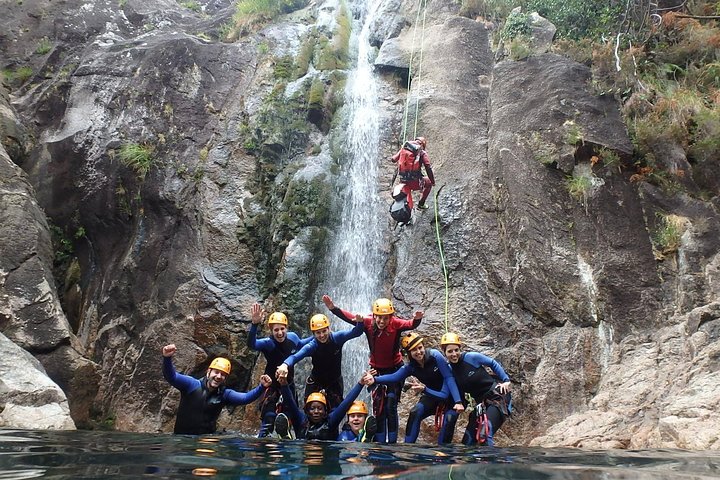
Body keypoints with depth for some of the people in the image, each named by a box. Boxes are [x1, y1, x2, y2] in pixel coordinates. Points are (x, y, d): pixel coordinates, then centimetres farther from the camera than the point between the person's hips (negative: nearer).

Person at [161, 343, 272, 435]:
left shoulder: (224, 394, 0)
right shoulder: (191, 384, -8)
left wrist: (262, 387, -31)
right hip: (182, 437, -3)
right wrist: (167, 358, -39)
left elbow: (245, 398, -13)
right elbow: (171, 377, -20)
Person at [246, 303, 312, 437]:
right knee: (268, 415, -16)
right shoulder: (268, 343, -26)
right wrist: (255, 324, -63)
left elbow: (299, 345, 16)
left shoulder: (292, 337, -10)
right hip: (272, 383, -5)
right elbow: (251, 344, -48)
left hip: (289, 383, 5)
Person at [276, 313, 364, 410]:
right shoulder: (312, 346, -25)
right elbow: (295, 356, -39)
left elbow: (356, 332, -20)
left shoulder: (337, 338, -19)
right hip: (315, 382, -1)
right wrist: (285, 365, -60)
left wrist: (360, 322, -43)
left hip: (335, 381, 1)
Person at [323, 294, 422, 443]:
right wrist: (332, 308, -38)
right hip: (376, 369, 2)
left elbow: (410, 325, -37)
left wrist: (417, 319, -60)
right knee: (378, 407, 5)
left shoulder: (396, 324, -22)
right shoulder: (368, 323, -18)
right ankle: (379, 442, 14)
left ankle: (392, 441, 8)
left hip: (394, 368, -2)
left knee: (391, 407, -3)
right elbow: (350, 317, -24)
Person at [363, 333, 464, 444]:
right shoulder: (411, 366, -10)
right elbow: (395, 377, -19)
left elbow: (449, 378, -25)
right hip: (431, 396, 4)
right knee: (415, 413, -18)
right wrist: (375, 379, -35)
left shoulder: (435, 356, -24)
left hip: (448, 394, -3)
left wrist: (458, 401, -32)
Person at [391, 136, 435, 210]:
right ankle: (421, 204, 30)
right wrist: (433, 181, 4)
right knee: (429, 182, 28)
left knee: (408, 205, 23)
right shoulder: (422, 153, -2)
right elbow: (428, 168, -8)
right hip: (415, 182, -4)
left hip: (403, 181, 4)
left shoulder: (404, 148, 8)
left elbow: (393, 159, 10)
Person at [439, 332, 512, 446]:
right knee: (468, 440, 1)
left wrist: (506, 380, -2)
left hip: (498, 396, -6)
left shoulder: (472, 357, -12)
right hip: (481, 403, 6)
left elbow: (493, 363, 3)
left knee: (484, 435, -23)